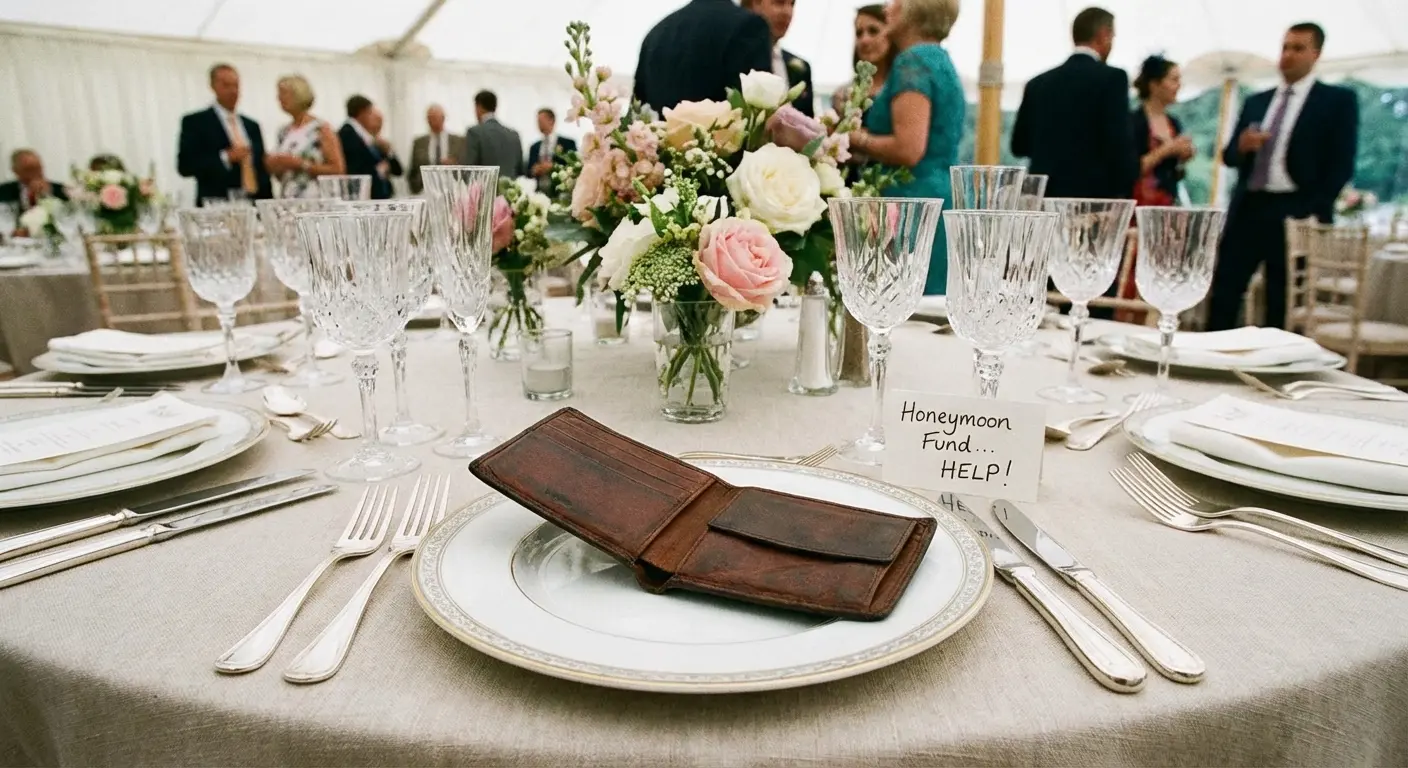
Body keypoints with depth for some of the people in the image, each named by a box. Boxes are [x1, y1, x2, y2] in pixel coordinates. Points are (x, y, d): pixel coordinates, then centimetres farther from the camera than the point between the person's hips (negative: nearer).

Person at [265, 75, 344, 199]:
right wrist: (275, 167, 2)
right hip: (286, 200, 5)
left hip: (314, 199, -5)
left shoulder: (321, 128, -4)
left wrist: (301, 164, -14)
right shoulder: (283, 132, 14)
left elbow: (338, 170, -11)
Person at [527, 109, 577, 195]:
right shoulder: (534, 147, 16)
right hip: (538, 192, 3)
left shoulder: (568, 143, 3)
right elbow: (529, 171, 18)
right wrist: (534, 170, -4)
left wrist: (553, 167, -11)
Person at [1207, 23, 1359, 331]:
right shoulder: (1256, 102, 18)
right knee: (1223, 293, 0)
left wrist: (1314, 213, -12)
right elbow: (1229, 157, 14)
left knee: (1282, 305, 1)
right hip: (1247, 209, 4)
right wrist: (1241, 145, -9)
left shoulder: (1339, 100, 4)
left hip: (1294, 213, -4)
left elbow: (1342, 164, -3)